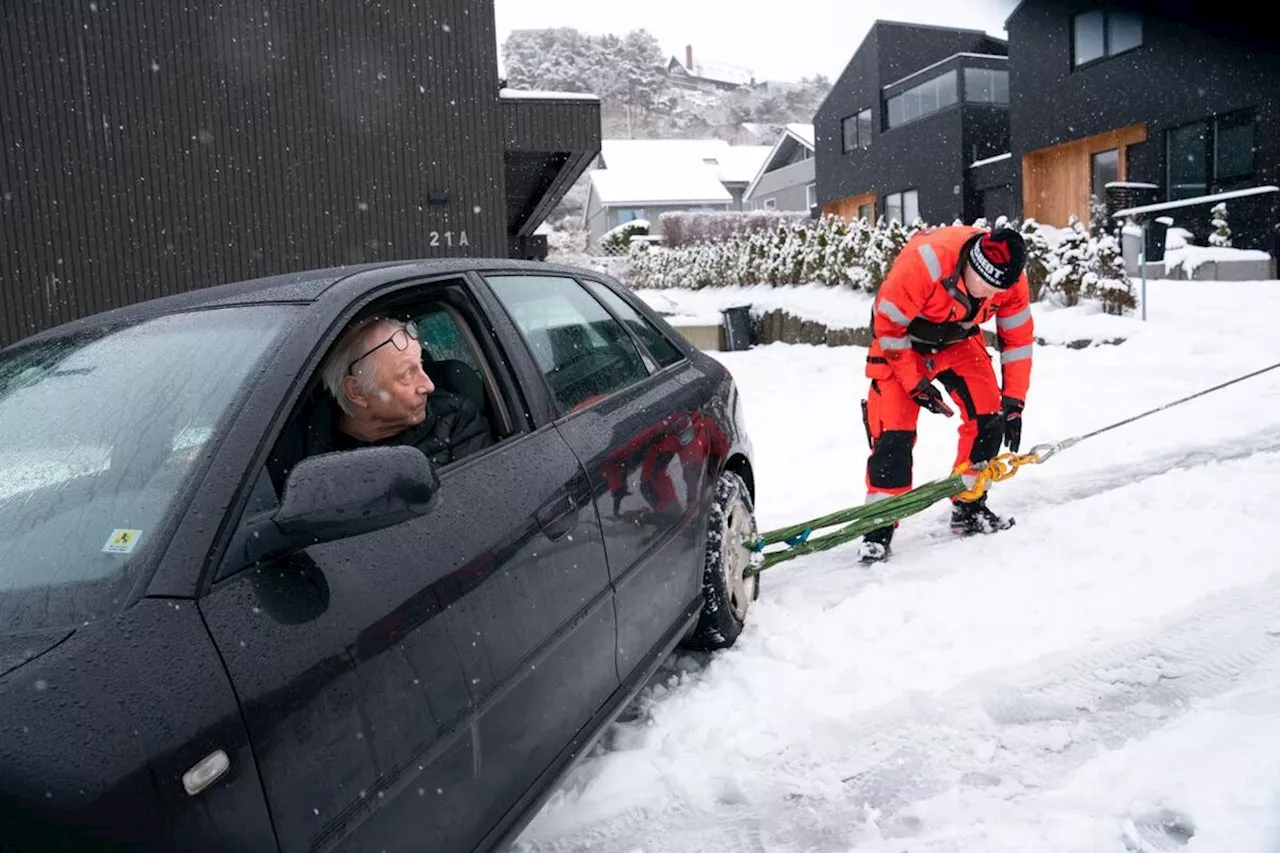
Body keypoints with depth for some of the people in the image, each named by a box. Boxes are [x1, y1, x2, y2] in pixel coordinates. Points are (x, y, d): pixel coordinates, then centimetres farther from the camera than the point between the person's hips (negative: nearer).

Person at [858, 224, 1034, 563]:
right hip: (901, 339, -4)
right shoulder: (923, 263, -37)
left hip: (959, 340, 5)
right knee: (894, 433, -14)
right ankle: (879, 525, -6)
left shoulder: (1010, 279, -21)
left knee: (988, 419, -6)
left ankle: (969, 508, 11)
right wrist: (916, 383, -20)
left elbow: (1018, 338, -7)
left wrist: (1013, 403, -8)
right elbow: (886, 324, -25)